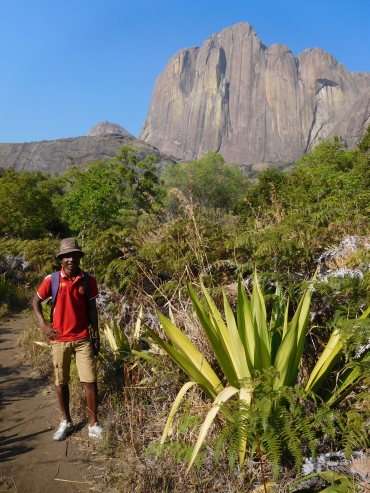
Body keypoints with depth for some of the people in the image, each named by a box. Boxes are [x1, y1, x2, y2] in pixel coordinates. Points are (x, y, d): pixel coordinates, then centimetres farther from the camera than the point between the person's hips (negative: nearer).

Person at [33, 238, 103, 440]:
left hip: (83, 339, 0)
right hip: (59, 339, 0)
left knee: (91, 381, 0)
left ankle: (93, 424, 14)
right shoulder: (52, 280, -7)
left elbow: (92, 308, 4)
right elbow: (36, 301, 7)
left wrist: (96, 336, 3)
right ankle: (66, 422, 30)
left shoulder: (88, 280, -4)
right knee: (61, 382, 11)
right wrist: (43, 325, -4)